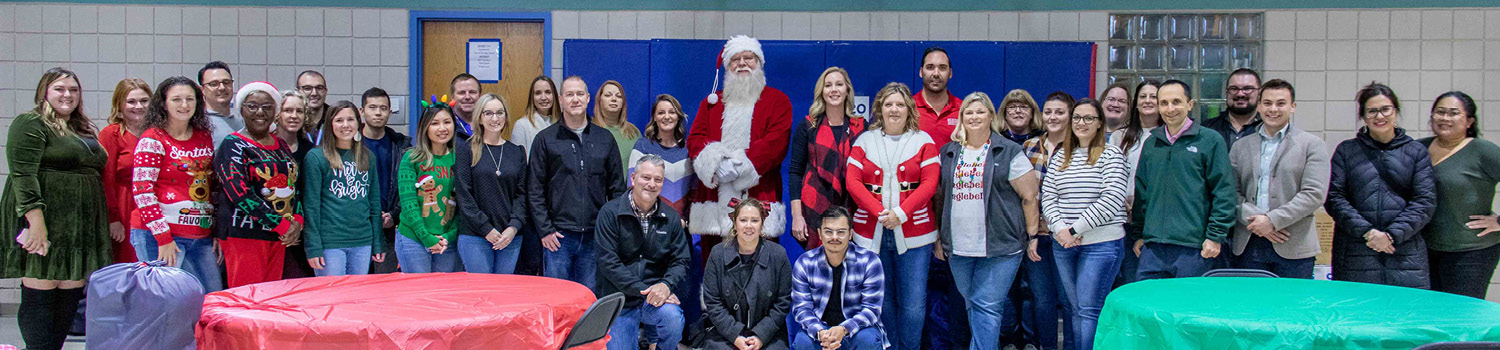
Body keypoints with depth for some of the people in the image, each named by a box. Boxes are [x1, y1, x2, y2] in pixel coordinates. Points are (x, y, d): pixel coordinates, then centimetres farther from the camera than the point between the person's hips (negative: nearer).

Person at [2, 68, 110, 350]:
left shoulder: (83, 130, 21)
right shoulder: (30, 123, -4)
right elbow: (23, 175, -14)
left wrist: (110, 221, 17)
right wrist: (36, 220, -23)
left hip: (78, 228, 8)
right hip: (45, 224, -8)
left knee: (69, 297, 7)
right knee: (39, 296, -5)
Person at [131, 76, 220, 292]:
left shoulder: (205, 137, 13)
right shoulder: (152, 140, -4)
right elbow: (142, 191, -10)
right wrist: (163, 238, -15)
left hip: (202, 237, 6)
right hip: (158, 235, -6)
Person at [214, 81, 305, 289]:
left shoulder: (281, 146, 16)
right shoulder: (233, 145, -5)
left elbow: (293, 187, 20)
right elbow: (240, 194, -16)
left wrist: (297, 221, 0)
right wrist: (283, 225, -17)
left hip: (278, 237, 7)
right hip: (244, 234, -7)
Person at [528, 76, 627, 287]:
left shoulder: (605, 139, 11)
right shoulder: (545, 139, 3)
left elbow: (617, 187, 12)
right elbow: (534, 190, 1)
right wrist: (545, 229, -7)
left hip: (595, 236, 2)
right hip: (559, 236, -2)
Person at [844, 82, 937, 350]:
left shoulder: (923, 141, 8)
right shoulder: (864, 141, 11)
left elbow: (930, 183, -2)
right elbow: (853, 181, 1)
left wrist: (901, 213, -14)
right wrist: (879, 212, -12)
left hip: (913, 234, -1)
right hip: (871, 234, 1)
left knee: (913, 305, -3)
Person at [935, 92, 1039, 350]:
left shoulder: (1009, 152, -1)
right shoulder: (948, 153, 12)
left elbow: (1030, 197, -1)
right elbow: (940, 197, 16)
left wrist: (1032, 236, -3)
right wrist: (939, 237, 13)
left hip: (1000, 247, -5)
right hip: (958, 248, 5)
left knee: (987, 307, -9)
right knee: (972, 307, 12)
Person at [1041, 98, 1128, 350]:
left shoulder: (1111, 155, -3)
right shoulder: (1059, 157, 12)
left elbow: (1112, 199, -12)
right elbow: (1048, 196, 8)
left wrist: (1076, 229, -14)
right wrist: (1060, 228, -9)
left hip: (1101, 244, -5)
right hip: (1063, 244, 5)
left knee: (1089, 310, -7)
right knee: (1074, 308, 10)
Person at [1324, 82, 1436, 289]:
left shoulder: (1416, 152, 11)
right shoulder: (1346, 151, 10)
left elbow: (1426, 201, 3)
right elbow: (1333, 198, 1)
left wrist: (1392, 234, -9)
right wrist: (1366, 231, -10)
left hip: (1405, 255, 1)